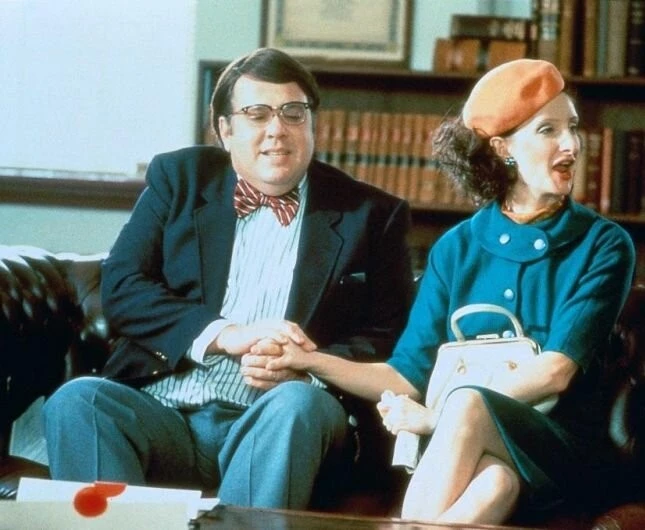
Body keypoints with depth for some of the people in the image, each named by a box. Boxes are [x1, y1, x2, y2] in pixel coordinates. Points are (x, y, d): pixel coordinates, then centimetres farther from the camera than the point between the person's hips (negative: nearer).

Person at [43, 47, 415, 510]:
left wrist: (303, 370, -16)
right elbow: (121, 286, 5)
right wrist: (223, 334, -12)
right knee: (77, 399, -29)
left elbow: (387, 341, 6)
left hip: (267, 426, -1)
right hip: (161, 412, 1)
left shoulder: (371, 214, 11)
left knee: (298, 402, -35)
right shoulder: (180, 177, 15)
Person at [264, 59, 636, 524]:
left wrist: (437, 417, -14)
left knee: (466, 405, -37)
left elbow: (556, 372, -9)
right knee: (493, 485, -39)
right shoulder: (456, 249, 13)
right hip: (464, 448, 1)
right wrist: (311, 360, -3)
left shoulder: (603, 245, 4)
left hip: (560, 447, -1)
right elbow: (410, 375, 12)